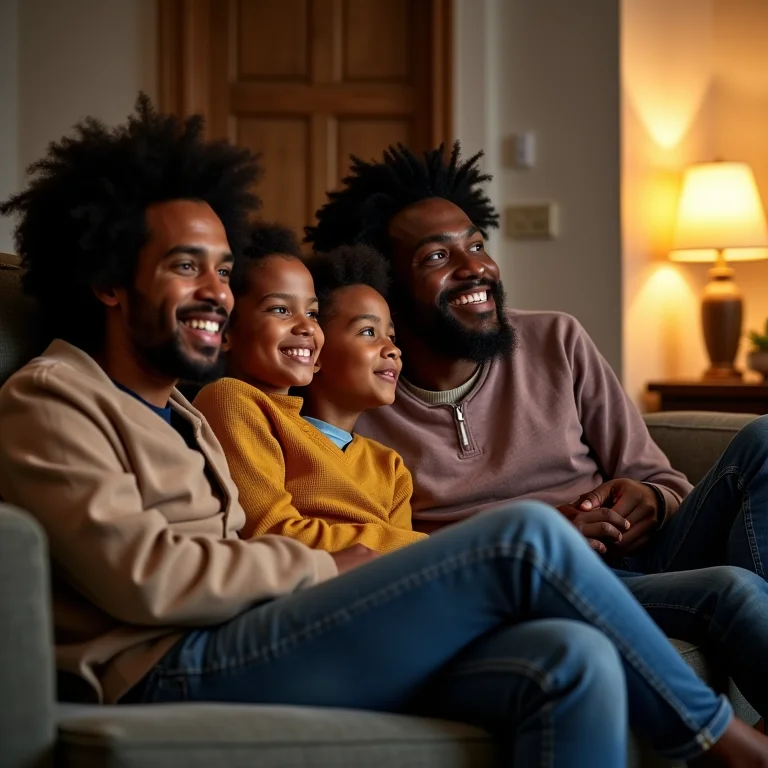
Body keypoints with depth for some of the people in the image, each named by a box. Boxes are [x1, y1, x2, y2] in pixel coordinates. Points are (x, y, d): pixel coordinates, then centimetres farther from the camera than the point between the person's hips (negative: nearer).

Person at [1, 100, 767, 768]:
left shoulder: (178, 416, 32)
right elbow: (139, 574, -12)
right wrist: (325, 566, -4)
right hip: (172, 671, -8)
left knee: (572, 662, -19)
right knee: (528, 538, -17)